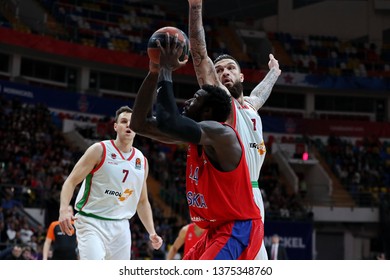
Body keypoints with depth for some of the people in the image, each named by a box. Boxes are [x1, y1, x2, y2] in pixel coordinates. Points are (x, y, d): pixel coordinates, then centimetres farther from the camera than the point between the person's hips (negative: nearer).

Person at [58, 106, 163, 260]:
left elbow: (142, 201, 20)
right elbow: (71, 181, -9)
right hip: (91, 223, -6)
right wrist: (64, 210, -26)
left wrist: (152, 232, 9)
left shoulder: (142, 161, 10)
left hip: (121, 226, 6)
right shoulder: (100, 150, -6)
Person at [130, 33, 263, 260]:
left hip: (238, 230, -10)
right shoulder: (194, 136, 8)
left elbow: (168, 122, -35)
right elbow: (139, 124, 8)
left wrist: (166, 73, -22)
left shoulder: (219, 132, -19)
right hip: (216, 230, 10)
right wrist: (154, 73, 0)